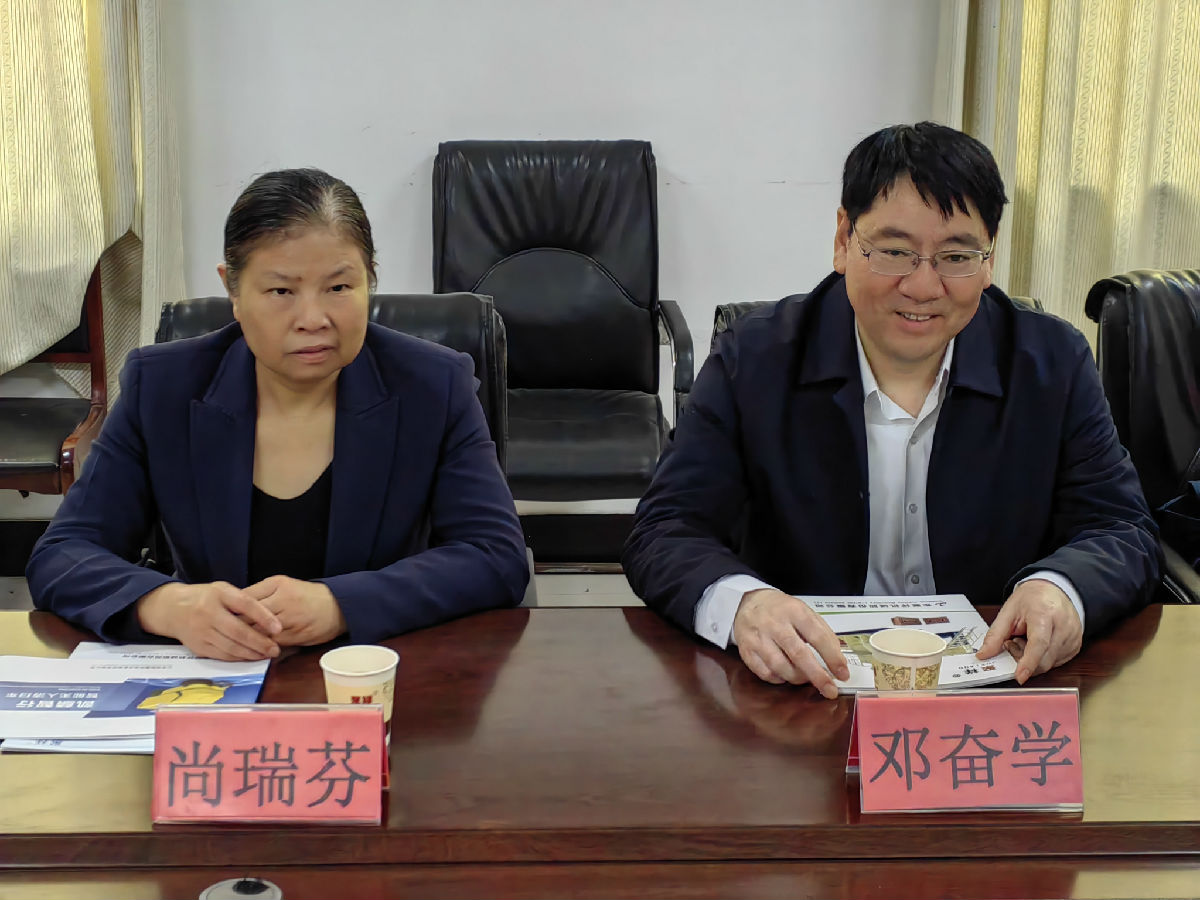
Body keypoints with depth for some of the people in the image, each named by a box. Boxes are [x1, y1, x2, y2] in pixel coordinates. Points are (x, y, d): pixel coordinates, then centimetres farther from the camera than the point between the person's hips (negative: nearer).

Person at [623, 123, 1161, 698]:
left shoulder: (1055, 365, 2)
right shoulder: (753, 363, -3)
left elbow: (1122, 531, 2)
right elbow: (664, 534, -7)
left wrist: (1060, 588, -23)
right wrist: (740, 602, -31)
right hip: (804, 691, -2)